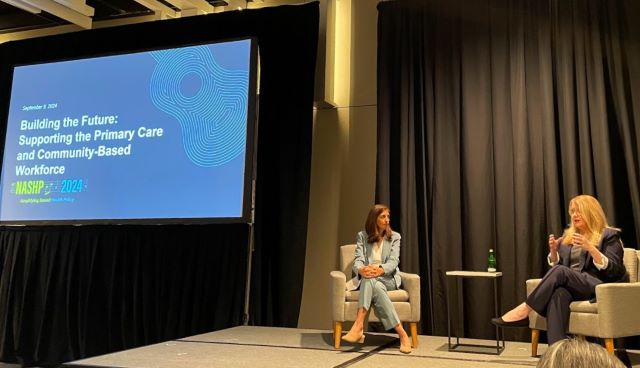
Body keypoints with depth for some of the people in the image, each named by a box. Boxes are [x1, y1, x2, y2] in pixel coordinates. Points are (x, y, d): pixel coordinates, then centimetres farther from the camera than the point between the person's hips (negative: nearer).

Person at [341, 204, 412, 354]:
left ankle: (359, 325, -48)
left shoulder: (394, 237, 10)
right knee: (369, 281, -37)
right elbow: (358, 259, -2)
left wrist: (381, 270, -29)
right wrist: (361, 269, -29)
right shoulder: (362, 236, 11)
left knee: (370, 282, -37)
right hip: (366, 277, 1)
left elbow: (393, 261, -5)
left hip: (387, 277, -1)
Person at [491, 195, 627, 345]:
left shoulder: (609, 235, 6)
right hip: (568, 286, 4)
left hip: (596, 287, -3)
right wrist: (553, 250, 1)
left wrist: (590, 248, -20)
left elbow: (614, 271, -6)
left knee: (560, 271, -34)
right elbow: (556, 265, 22)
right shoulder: (568, 235, 21)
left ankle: (524, 310, -33)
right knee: (558, 293, -36)